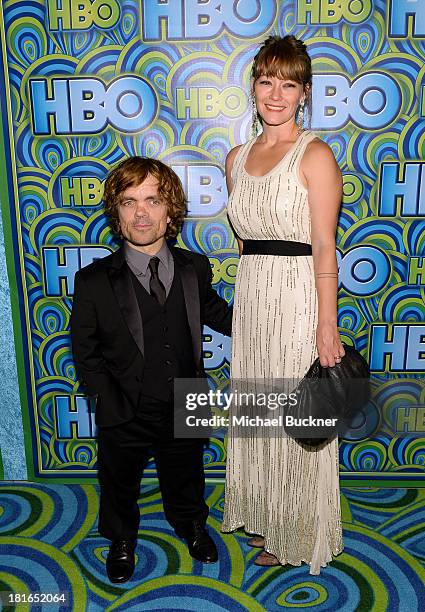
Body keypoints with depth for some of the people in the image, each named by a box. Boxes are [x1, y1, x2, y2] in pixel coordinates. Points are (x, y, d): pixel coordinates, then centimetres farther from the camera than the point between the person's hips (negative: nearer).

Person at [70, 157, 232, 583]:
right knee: (120, 487, 25)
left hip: (186, 410, 2)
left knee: (185, 479, 28)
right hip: (125, 418, -1)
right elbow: (85, 353, -9)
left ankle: (190, 524, 60)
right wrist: (115, 408, -13)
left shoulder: (195, 268, -9)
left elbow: (216, 313, 10)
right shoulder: (94, 281, -17)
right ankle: (121, 538, 57)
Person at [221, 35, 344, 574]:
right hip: (250, 292, 6)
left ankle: (297, 534, 29)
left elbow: (324, 249, -12)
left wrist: (327, 326, -16)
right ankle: (263, 515, 38)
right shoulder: (236, 159, 12)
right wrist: (248, 293, 16)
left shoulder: (315, 155, -7)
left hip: (298, 294, -6)